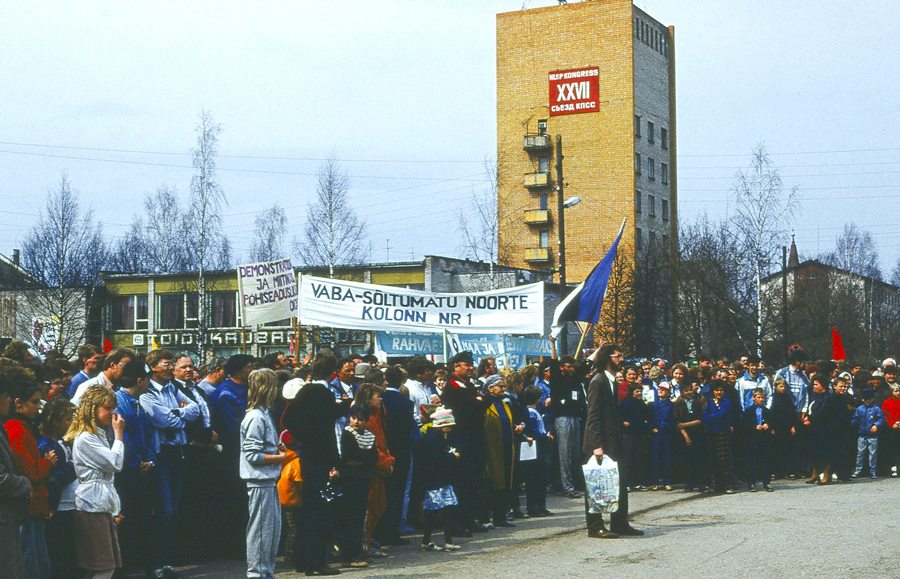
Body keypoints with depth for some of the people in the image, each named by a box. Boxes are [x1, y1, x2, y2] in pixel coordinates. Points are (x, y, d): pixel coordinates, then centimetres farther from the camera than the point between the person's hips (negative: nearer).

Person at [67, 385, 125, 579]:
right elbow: (115, 464, -16)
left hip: (104, 505, 10)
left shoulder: (99, 436, 20)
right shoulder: (85, 439, -12)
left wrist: (115, 510, 20)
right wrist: (119, 434, -5)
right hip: (92, 507, -10)